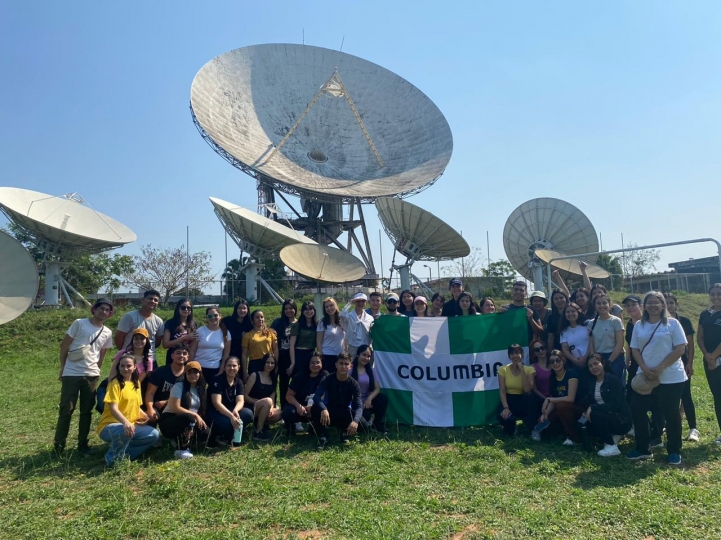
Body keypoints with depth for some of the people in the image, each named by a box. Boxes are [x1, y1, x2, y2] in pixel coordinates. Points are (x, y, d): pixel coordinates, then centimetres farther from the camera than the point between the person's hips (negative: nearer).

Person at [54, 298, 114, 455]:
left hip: (91, 376, 3)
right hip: (71, 374, -3)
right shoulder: (79, 323, -6)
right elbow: (64, 345, -1)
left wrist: (96, 370, 11)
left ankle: (83, 444, 20)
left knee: (86, 411, 9)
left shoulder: (107, 333, 6)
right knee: (66, 410, 2)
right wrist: (62, 367, 0)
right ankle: (59, 445, 15)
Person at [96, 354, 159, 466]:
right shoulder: (115, 383, -12)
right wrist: (125, 422, -40)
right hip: (109, 426, -7)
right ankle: (113, 457, -10)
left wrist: (146, 416, -1)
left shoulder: (136, 384, 10)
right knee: (126, 431, -38)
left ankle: (124, 454, 0)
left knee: (154, 435, -9)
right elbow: (113, 409, -23)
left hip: (131, 424, 7)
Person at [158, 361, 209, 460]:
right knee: (189, 418, -37)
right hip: (169, 420, -6)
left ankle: (180, 440, 8)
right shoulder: (179, 386, -13)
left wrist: (200, 419, -18)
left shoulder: (200, 389, 6)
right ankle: (182, 450, -20)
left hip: (188, 422, 6)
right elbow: (175, 408, -21)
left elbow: (202, 408, 4)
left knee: (205, 433, -18)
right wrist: (195, 415, -22)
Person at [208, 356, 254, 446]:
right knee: (227, 422, -37)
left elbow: (240, 401, -9)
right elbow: (217, 403, -25)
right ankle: (215, 436, -3)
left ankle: (228, 437, -3)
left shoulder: (239, 382, 2)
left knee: (248, 414, -21)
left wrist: (235, 410, -34)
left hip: (230, 411, 6)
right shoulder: (218, 380, -16)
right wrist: (231, 416, -38)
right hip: (214, 412, -6)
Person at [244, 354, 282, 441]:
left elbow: (272, 398, 4)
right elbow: (245, 396, -10)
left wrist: (271, 408, -17)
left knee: (279, 414, -22)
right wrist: (259, 401, -20)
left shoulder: (273, 378, 10)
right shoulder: (255, 375, -7)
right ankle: (258, 432, -24)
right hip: (250, 407, -6)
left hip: (262, 408, 6)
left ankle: (262, 424, 4)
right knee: (267, 401, -35)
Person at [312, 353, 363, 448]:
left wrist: (355, 421, -46)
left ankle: (345, 433, 7)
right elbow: (316, 397, -29)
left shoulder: (354, 383, -13)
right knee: (315, 408, -33)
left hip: (345, 415, 1)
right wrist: (323, 409, -51)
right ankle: (322, 437, -10)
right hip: (329, 413, -1)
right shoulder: (328, 379, -15)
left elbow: (359, 406, -24)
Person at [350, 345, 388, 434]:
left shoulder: (370, 370, 10)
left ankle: (378, 426, -6)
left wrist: (369, 398, -18)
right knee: (366, 415, -33)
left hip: (367, 401, 5)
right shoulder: (350, 369, -6)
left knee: (383, 398, -23)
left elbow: (377, 388, 2)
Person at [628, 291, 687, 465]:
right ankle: (643, 449, 17)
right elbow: (635, 349, 7)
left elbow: (680, 348, -10)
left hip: (671, 378, -4)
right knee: (637, 410, 3)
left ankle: (674, 451, 20)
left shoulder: (672, 323, -4)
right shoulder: (639, 326, 8)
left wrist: (659, 368, -16)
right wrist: (645, 369, -9)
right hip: (645, 377, 4)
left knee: (671, 413, 4)